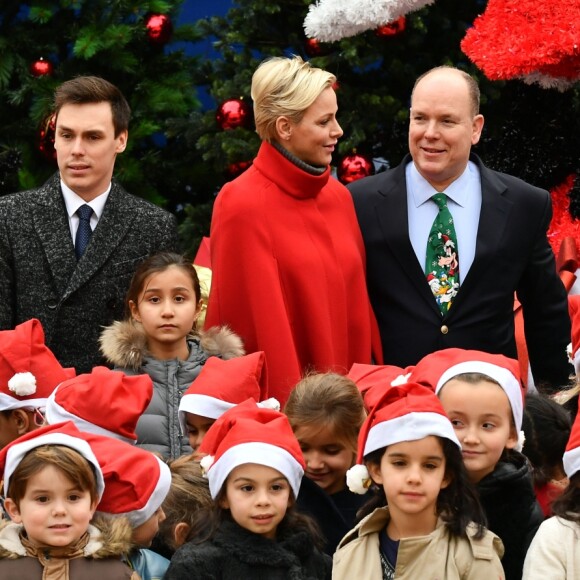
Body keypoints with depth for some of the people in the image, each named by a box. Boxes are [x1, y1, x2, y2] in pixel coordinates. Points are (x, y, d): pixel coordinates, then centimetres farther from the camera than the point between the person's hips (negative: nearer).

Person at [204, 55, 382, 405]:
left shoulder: (339, 197, 9)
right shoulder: (243, 207, -11)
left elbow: (356, 302, 12)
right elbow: (257, 319, -11)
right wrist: (287, 405, -13)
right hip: (276, 401, -6)